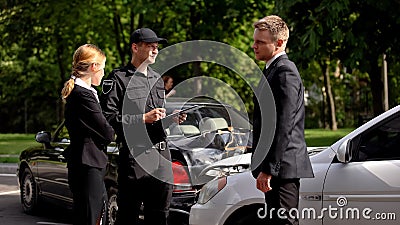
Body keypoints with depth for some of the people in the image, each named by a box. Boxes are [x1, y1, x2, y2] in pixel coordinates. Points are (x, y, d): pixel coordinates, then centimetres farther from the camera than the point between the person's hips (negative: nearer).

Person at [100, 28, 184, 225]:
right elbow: (109, 118, -13)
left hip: (161, 155, 7)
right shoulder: (119, 78, -3)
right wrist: (143, 119, -17)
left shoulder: (157, 79, 20)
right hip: (134, 155, -7)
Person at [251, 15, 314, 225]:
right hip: (277, 168, 11)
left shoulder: (285, 72, -14)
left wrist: (268, 169, -22)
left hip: (283, 167, -11)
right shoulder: (273, 70, 19)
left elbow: (284, 126, -21)